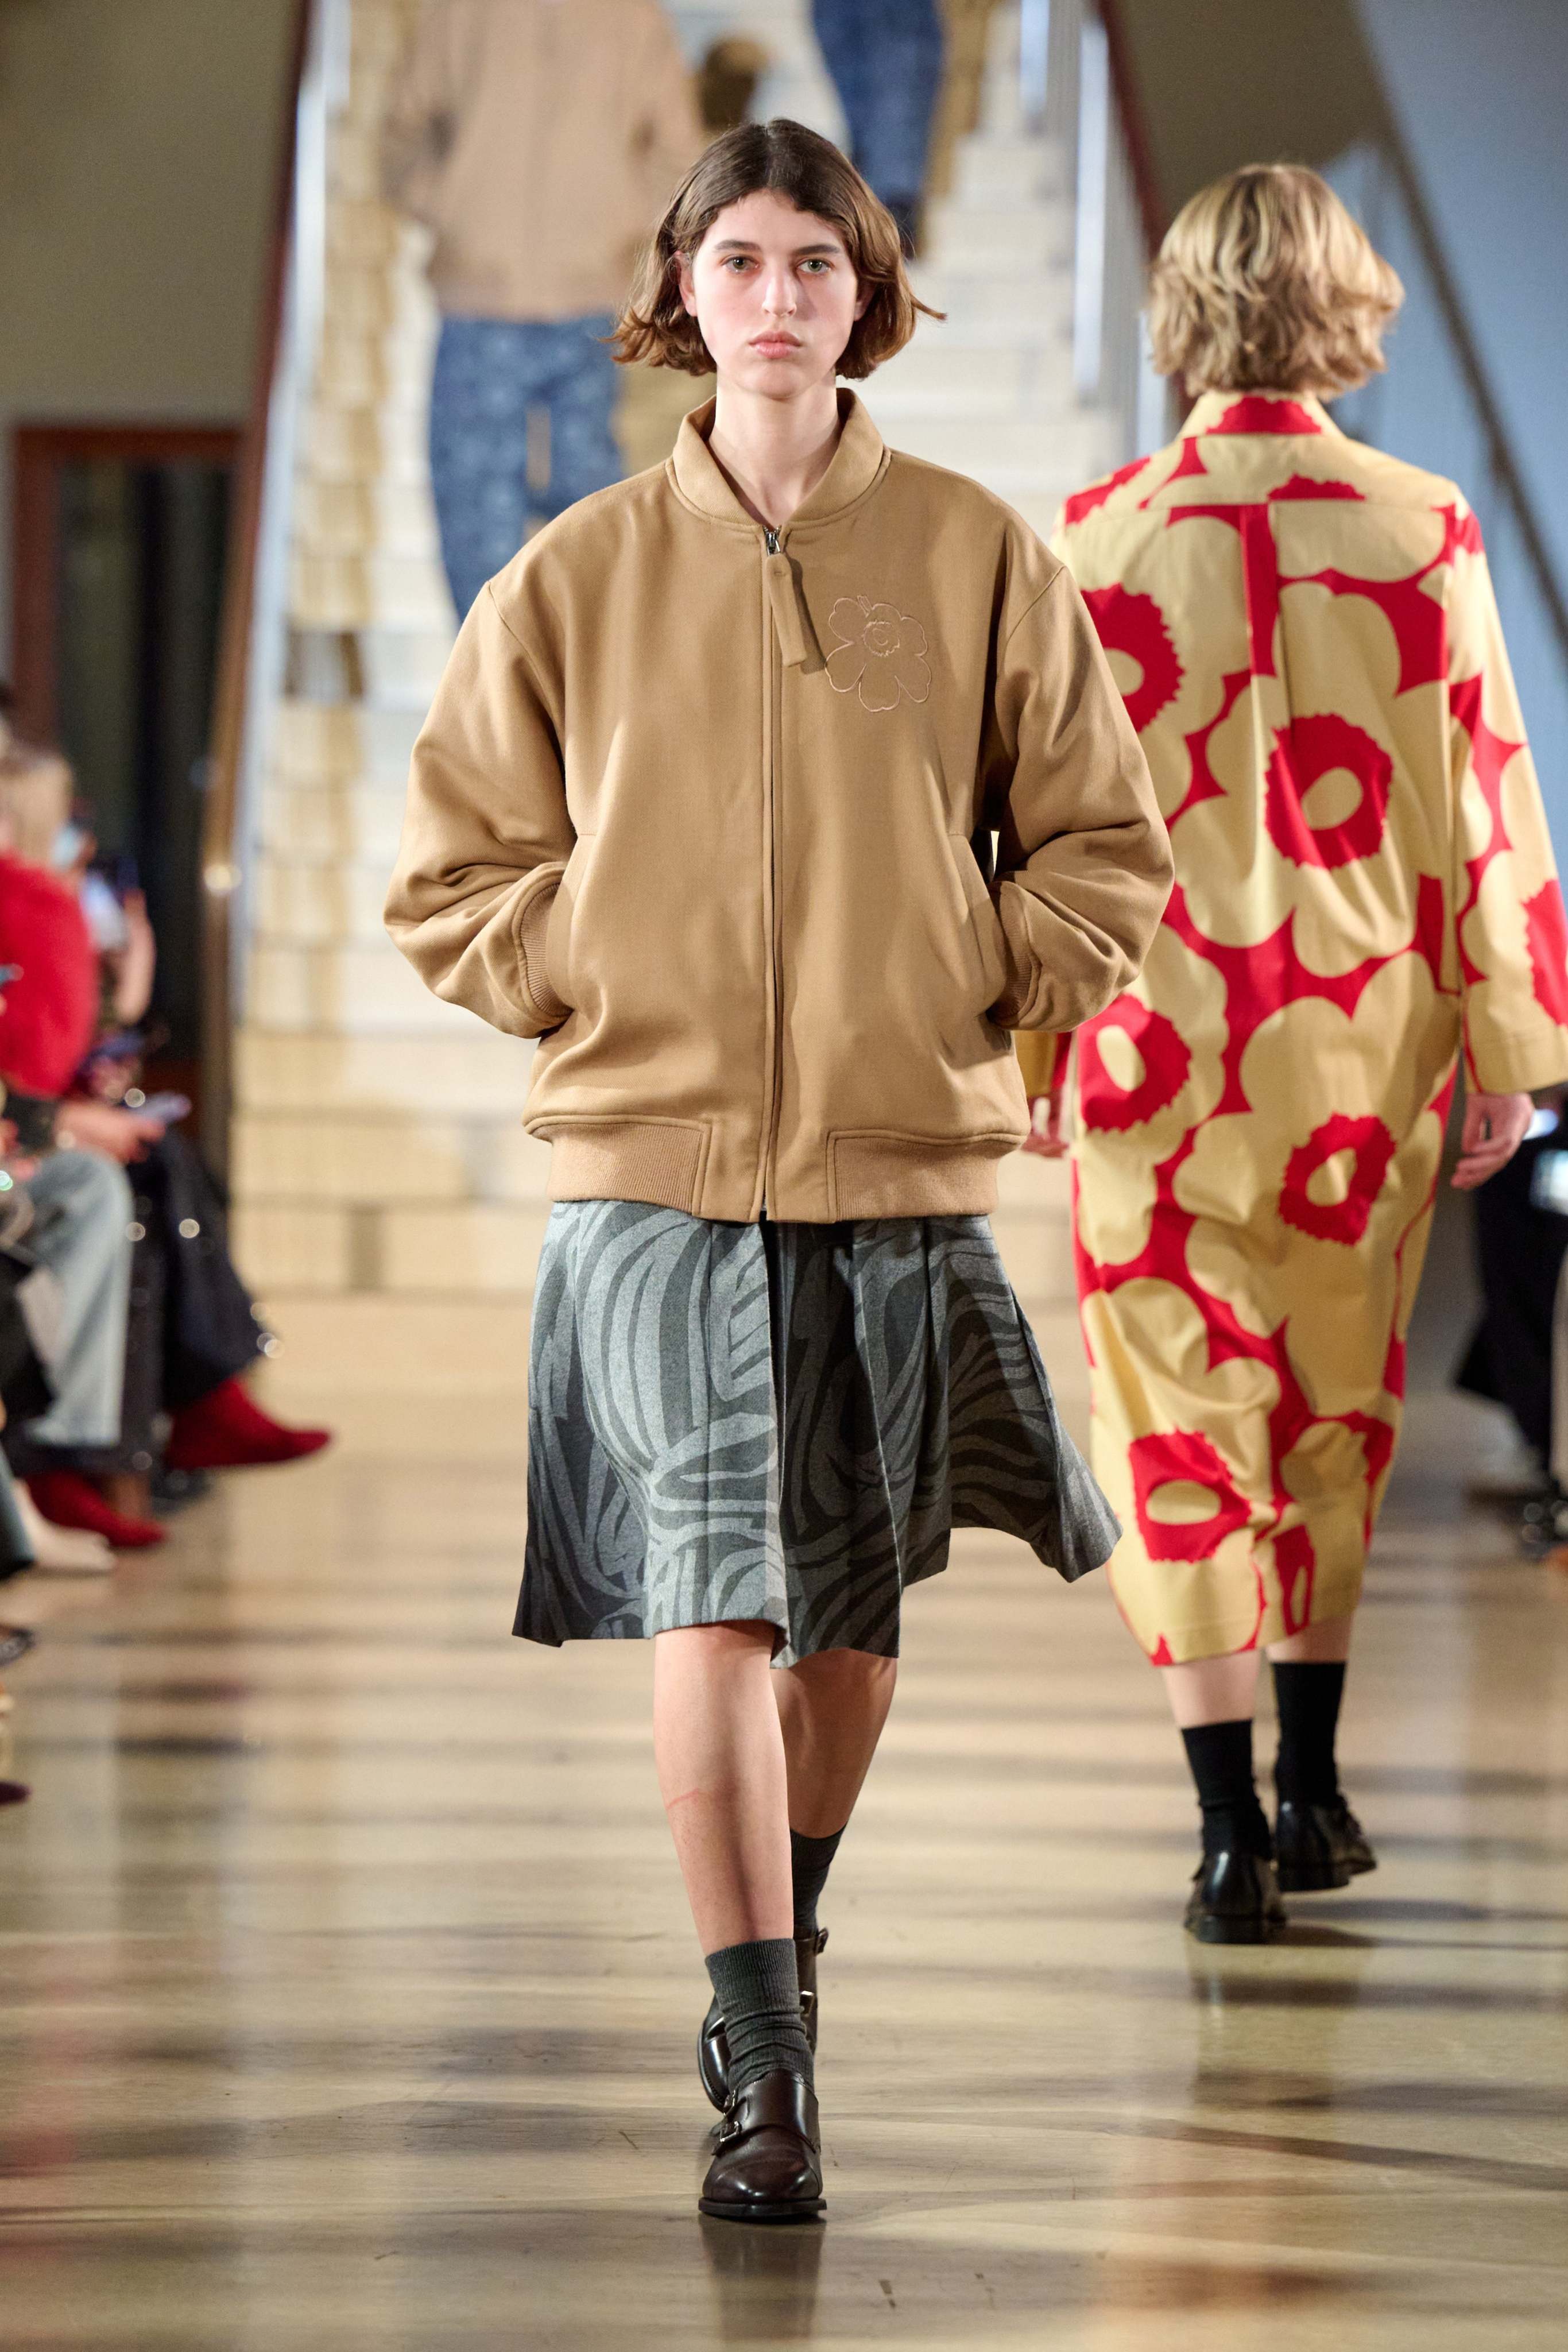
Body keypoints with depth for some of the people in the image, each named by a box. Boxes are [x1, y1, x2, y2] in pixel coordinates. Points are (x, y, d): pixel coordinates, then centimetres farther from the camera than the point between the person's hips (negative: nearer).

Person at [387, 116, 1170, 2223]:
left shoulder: (980, 558, 2)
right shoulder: (574, 579, 3)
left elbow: (1106, 851, 7)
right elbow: (453, 879, 10)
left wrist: (966, 989, -3)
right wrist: (610, 989, -1)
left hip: (904, 1164, 1)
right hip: (653, 1173, -1)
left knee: (852, 1604, 12)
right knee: (713, 1597, -10)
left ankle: (790, 1927, 37)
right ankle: (767, 2066, -9)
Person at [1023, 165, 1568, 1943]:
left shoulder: (1099, 538, -8)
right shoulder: (1423, 533, -7)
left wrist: (1025, 1048, 8)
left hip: (1157, 1050, -2)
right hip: (1364, 1038, 2)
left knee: (1182, 1428, 6)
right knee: (1334, 1410, 20)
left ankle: (1233, 1829, 1)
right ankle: (1312, 1788, 27)